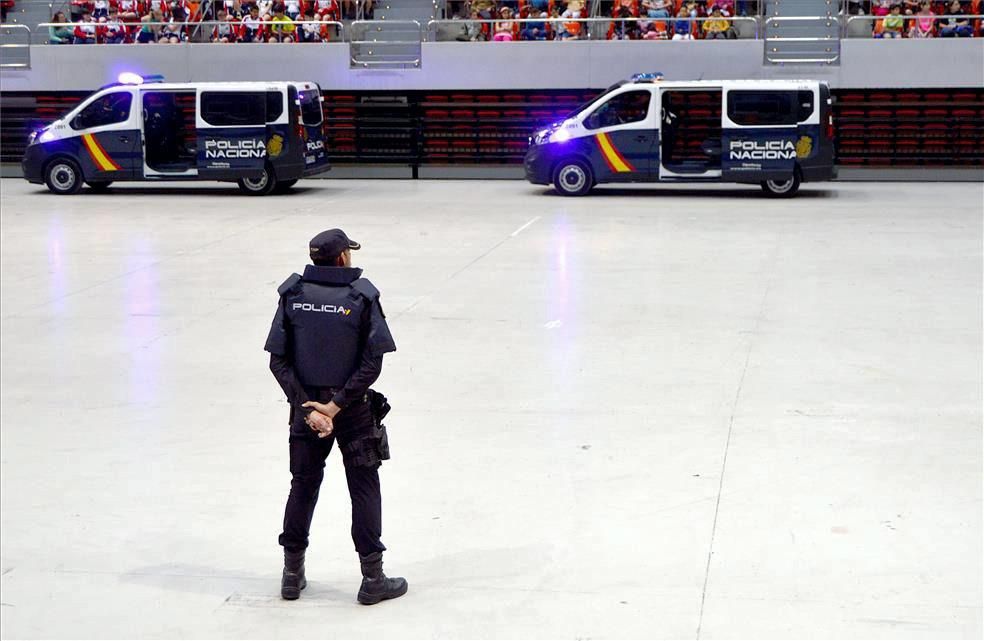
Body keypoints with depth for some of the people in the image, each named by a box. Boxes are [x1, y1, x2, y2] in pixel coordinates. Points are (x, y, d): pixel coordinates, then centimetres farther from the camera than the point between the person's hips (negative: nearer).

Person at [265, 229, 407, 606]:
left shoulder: (293, 295, -3)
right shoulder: (361, 297, -10)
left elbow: (278, 360, -7)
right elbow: (372, 363, -16)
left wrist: (306, 405, -9)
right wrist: (337, 405, -14)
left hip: (306, 405, 3)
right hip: (353, 410, -3)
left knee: (303, 485, 15)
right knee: (364, 490, 7)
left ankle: (293, 574, 22)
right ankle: (372, 578, 9)